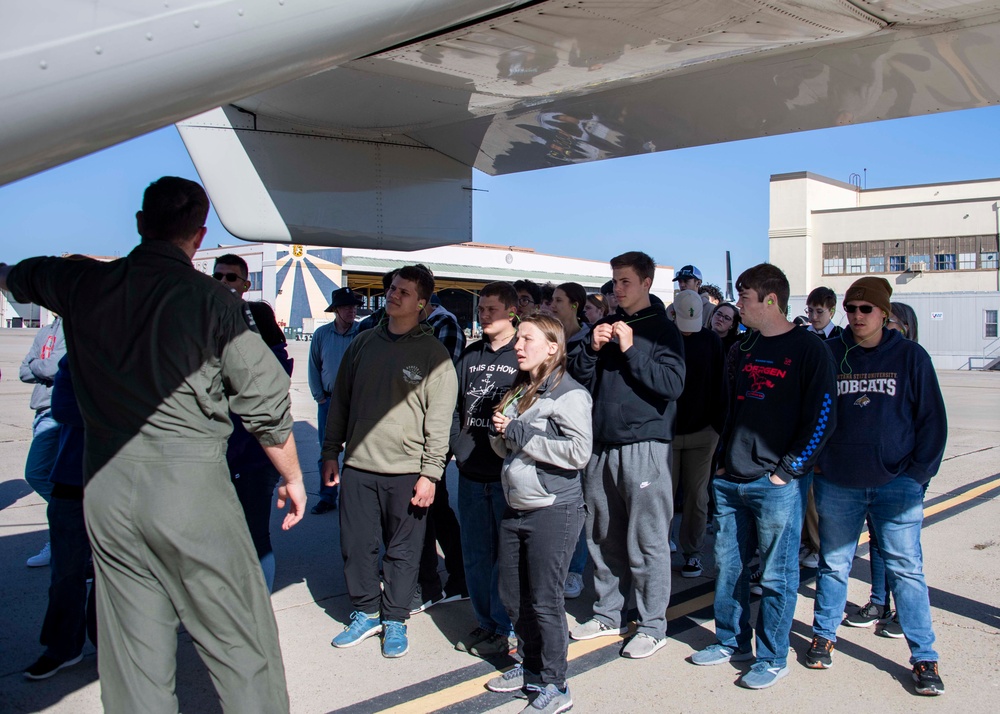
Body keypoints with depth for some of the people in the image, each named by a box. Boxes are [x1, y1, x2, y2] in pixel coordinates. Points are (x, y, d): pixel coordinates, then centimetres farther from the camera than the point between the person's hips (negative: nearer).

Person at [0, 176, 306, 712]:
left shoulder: (84, 283, 5)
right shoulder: (214, 300, -6)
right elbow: (265, 400, -6)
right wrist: (292, 477, 8)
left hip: (105, 489, 5)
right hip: (191, 485, -4)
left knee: (134, 650, 13)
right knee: (241, 646, 5)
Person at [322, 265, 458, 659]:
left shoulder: (433, 353, -4)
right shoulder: (363, 343, 9)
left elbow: (440, 418, -7)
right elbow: (340, 400, 14)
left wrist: (430, 474, -12)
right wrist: (331, 452, 11)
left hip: (406, 471, -4)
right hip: (358, 465, 4)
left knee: (403, 550, 7)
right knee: (356, 545, 10)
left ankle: (394, 620, 23)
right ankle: (366, 613, 28)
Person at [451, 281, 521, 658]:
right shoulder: (470, 355, 13)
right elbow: (455, 404, 16)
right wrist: (458, 444, 6)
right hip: (471, 473, 6)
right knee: (475, 556, 14)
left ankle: (508, 630, 18)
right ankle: (485, 623, 29)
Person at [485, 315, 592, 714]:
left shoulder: (568, 394, -12)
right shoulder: (518, 391, 13)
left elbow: (579, 452, -22)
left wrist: (521, 434, -18)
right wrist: (500, 433, -3)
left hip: (554, 510, -8)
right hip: (515, 508, 8)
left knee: (544, 599, 0)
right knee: (512, 595, 14)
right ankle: (531, 666, 33)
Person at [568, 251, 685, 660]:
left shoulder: (662, 330, 0)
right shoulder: (606, 326, 15)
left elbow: (673, 384, -13)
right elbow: (579, 381, 11)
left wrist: (630, 350, -16)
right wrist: (593, 349, -5)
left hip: (643, 446, -5)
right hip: (601, 446, 6)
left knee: (647, 542, -1)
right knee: (603, 537, 13)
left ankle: (652, 626, 10)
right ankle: (608, 614, 27)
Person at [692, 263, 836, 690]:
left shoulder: (809, 351, -8)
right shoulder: (745, 348, 12)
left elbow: (822, 418, -11)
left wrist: (787, 470, -13)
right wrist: (724, 458, 11)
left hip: (777, 483, -6)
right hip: (731, 479, 7)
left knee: (776, 575, 5)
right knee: (729, 566, 13)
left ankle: (772, 658, 18)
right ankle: (731, 642, 29)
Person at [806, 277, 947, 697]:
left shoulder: (910, 356, 1)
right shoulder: (828, 354, 3)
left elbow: (931, 419, 3)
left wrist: (919, 473, -4)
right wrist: (812, 459, 2)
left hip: (896, 485, -1)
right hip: (837, 484, 1)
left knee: (905, 568, 1)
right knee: (833, 564, 12)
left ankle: (924, 658, 11)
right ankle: (824, 635, 28)